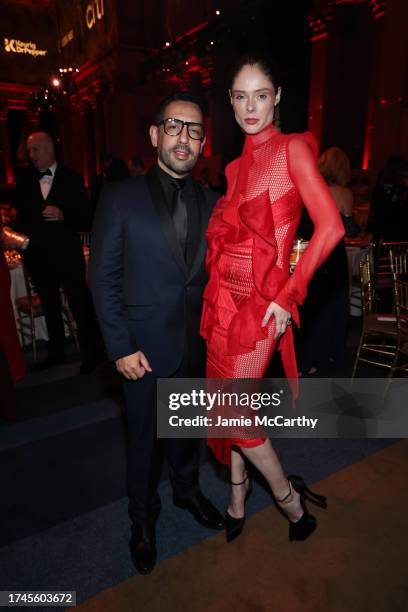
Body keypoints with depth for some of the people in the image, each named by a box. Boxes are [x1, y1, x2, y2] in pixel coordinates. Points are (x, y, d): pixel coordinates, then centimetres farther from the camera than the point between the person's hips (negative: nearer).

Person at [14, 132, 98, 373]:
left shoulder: (72, 179, -2)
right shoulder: (24, 181, 6)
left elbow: (86, 218, -6)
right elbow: (22, 215, 12)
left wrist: (63, 215, -22)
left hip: (67, 255, -4)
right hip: (37, 257, 4)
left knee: (80, 307, 1)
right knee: (50, 307, 17)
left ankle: (89, 354, 16)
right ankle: (57, 351, 33)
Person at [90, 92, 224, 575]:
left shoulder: (211, 203, 3)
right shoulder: (120, 198, -8)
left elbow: (215, 273, 5)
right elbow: (103, 278, -9)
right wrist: (121, 348, -12)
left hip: (196, 344, 3)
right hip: (145, 347, -3)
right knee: (144, 437, 14)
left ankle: (187, 490, 50)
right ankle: (142, 519, 40)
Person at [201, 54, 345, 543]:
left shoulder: (293, 149, -5)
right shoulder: (237, 165, 14)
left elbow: (330, 227, -14)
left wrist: (288, 295, -15)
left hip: (260, 302, -6)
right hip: (223, 297, 6)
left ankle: (289, 498, 26)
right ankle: (237, 500, 36)